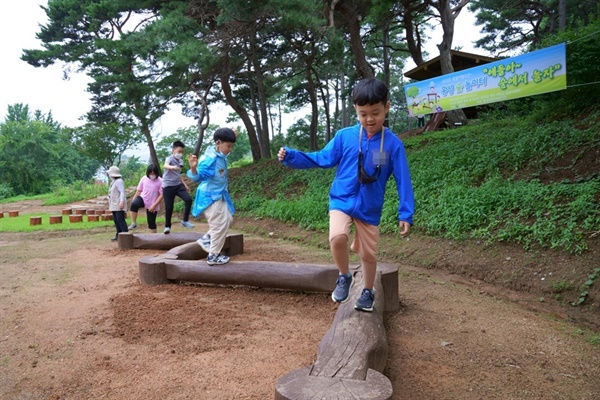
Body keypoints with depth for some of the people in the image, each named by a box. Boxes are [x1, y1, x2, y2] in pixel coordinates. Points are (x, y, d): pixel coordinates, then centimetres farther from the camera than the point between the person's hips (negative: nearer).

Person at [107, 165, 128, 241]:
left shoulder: (119, 181, -14)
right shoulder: (113, 181, 16)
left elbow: (122, 192, -22)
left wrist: (121, 202, -31)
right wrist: (110, 202, 23)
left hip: (119, 205, -10)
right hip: (114, 205, 10)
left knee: (120, 220, -12)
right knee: (116, 220, 12)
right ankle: (118, 235, 18)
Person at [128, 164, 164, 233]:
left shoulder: (160, 181, -14)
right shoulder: (144, 178, -2)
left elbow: (161, 195, -13)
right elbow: (139, 190, 8)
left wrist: (154, 205, -19)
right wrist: (133, 200, 5)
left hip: (152, 205, -2)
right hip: (142, 198, 2)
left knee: (151, 222, 3)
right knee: (134, 204, -31)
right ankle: (133, 223, -20)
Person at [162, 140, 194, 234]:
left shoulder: (181, 161, 10)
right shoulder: (170, 158, -12)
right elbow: (166, 165, -37)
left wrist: (184, 184, 23)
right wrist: (172, 167, -59)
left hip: (178, 185, 6)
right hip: (168, 186, -6)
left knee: (188, 199, -14)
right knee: (169, 207, -3)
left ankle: (185, 221, -3)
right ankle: (167, 226, 16)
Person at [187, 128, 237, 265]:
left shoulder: (221, 155, 1)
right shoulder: (210, 159, -26)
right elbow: (199, 176, -31)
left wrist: (231, 138, 19)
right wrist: (193, 168, -50)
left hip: (220, 196, 10)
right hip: (211, 197, -9)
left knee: (227, 220, 18)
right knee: (220, 225, -3)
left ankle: (206, 239, 29)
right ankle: (213, 256, 10)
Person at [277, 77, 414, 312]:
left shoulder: (393, 144, -7)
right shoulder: (344, 136, -5)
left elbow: (403, 180, -4)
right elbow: (322, 159, 4)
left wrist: (405, 214, -7)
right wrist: (291, 157, -6)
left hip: (370, 209, 1)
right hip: (341, 201, 0)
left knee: (368, 253, 11)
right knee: (338, 238, -26)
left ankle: (368, 292, 38)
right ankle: (344, 277, 3)